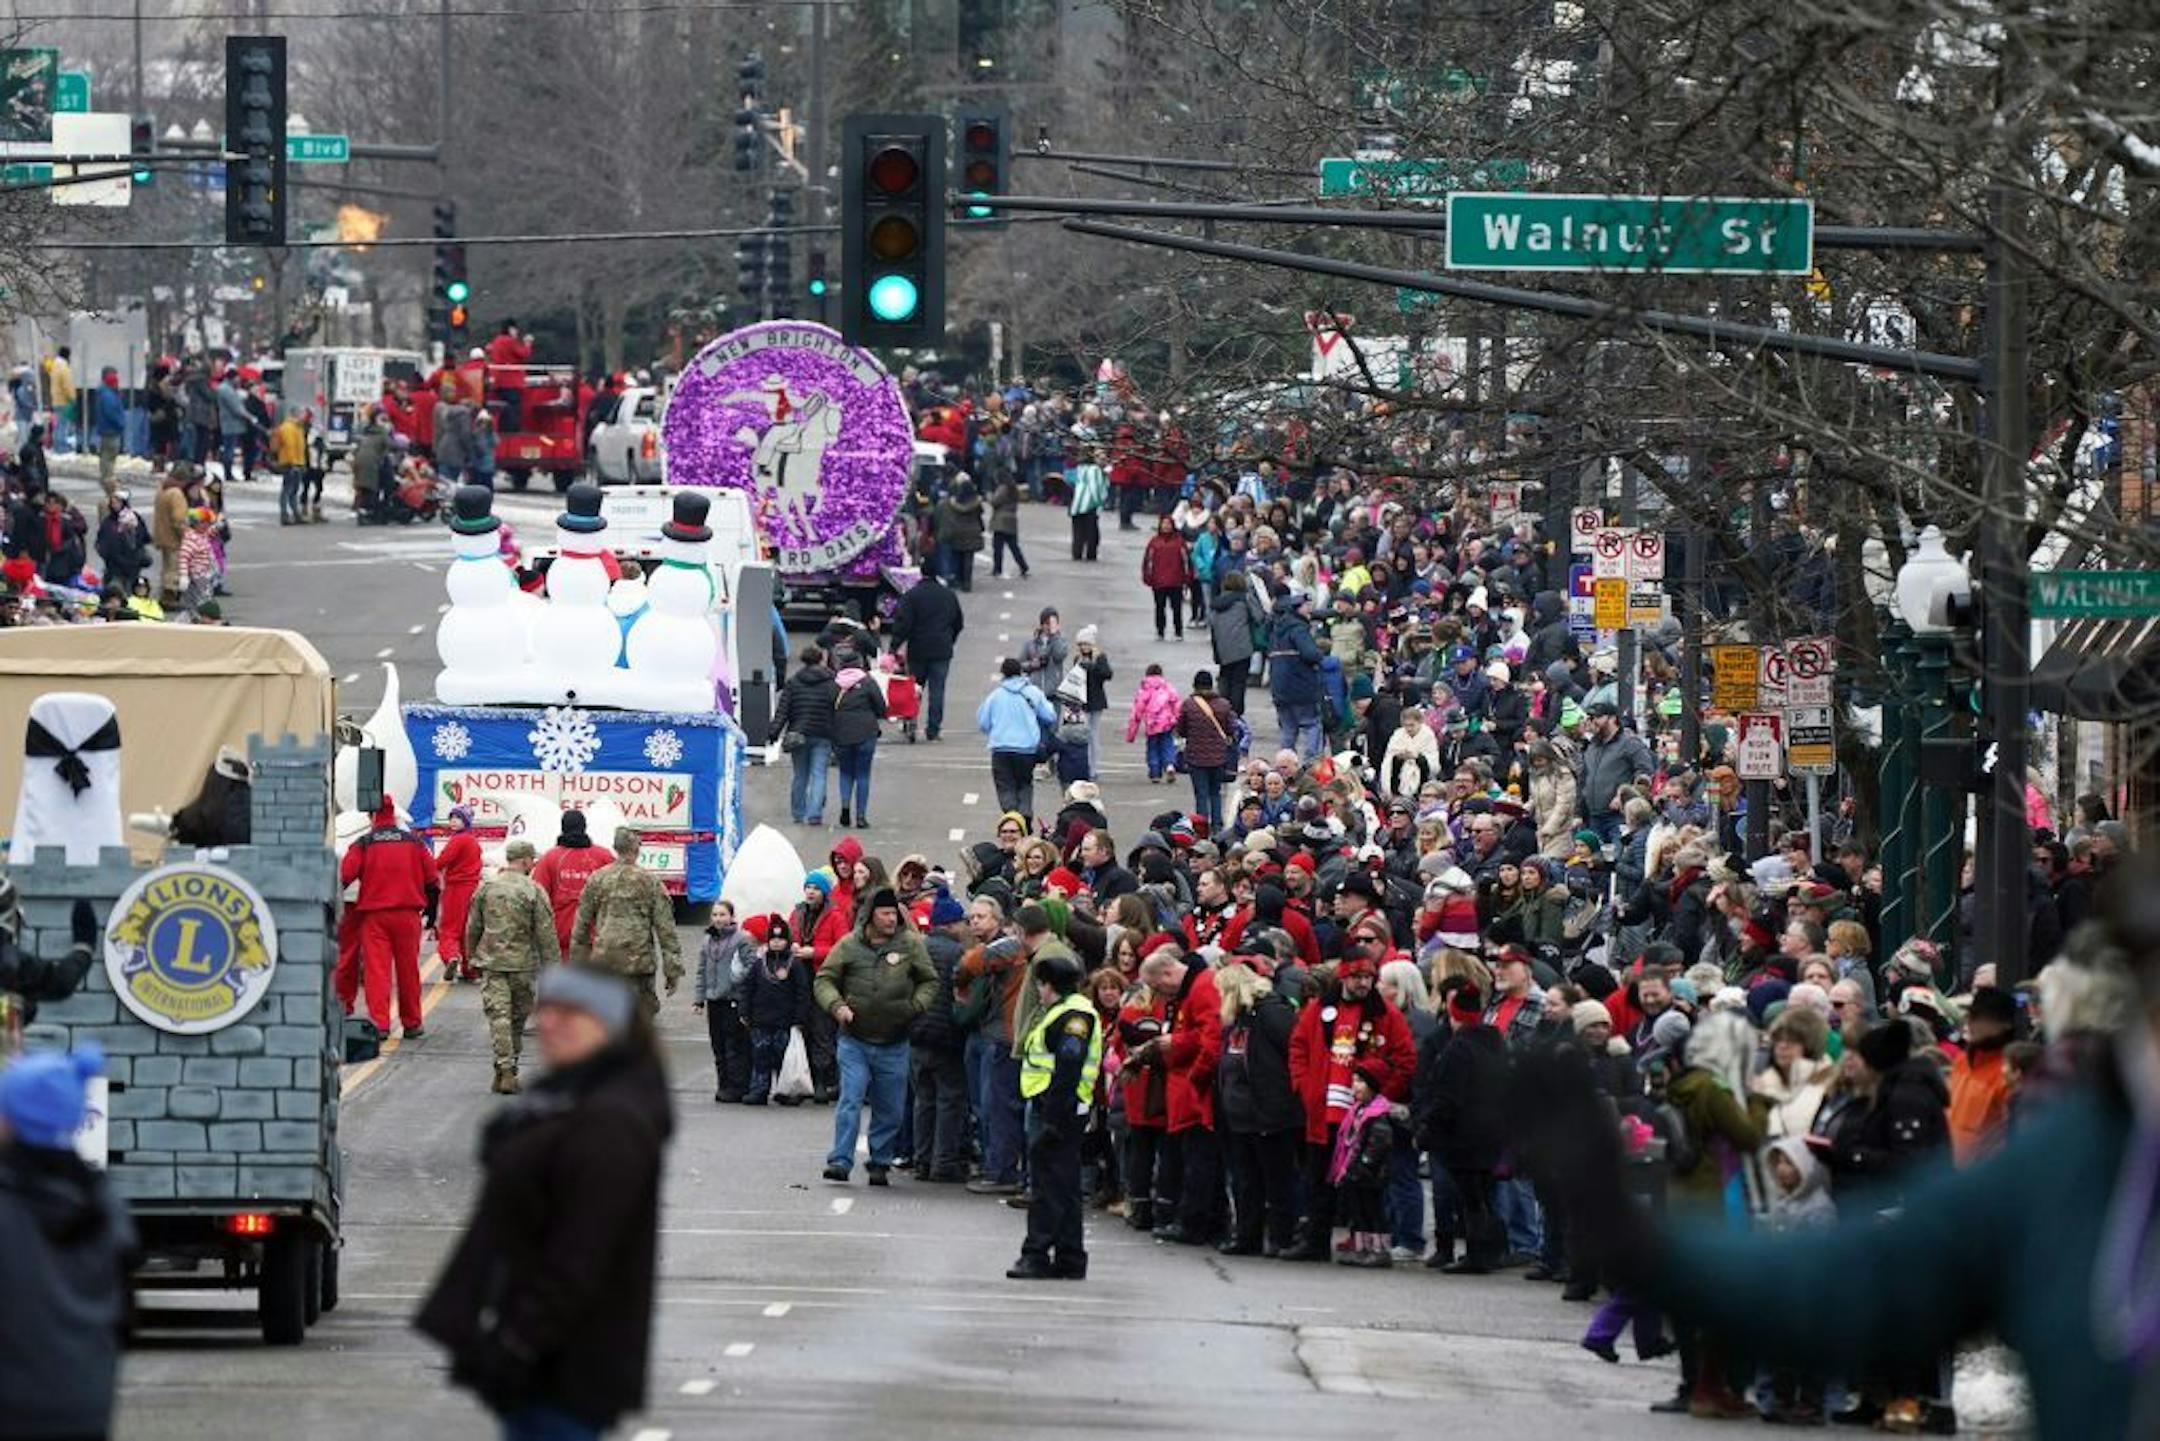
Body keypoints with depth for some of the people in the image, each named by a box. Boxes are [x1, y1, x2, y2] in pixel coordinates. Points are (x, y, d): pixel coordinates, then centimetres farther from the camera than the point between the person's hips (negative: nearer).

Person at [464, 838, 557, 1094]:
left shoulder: (486, 888, 2)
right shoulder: (534, 892, -7)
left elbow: (472, 928, 10)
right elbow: (546, 935, -7)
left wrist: (471, 957, 24)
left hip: (491, 961, 1)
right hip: (523, 963, -1)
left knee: (498, 1015, -4)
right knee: (518, 1018, 14)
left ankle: (505, 1069, -17)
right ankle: (510, 1069, 21)